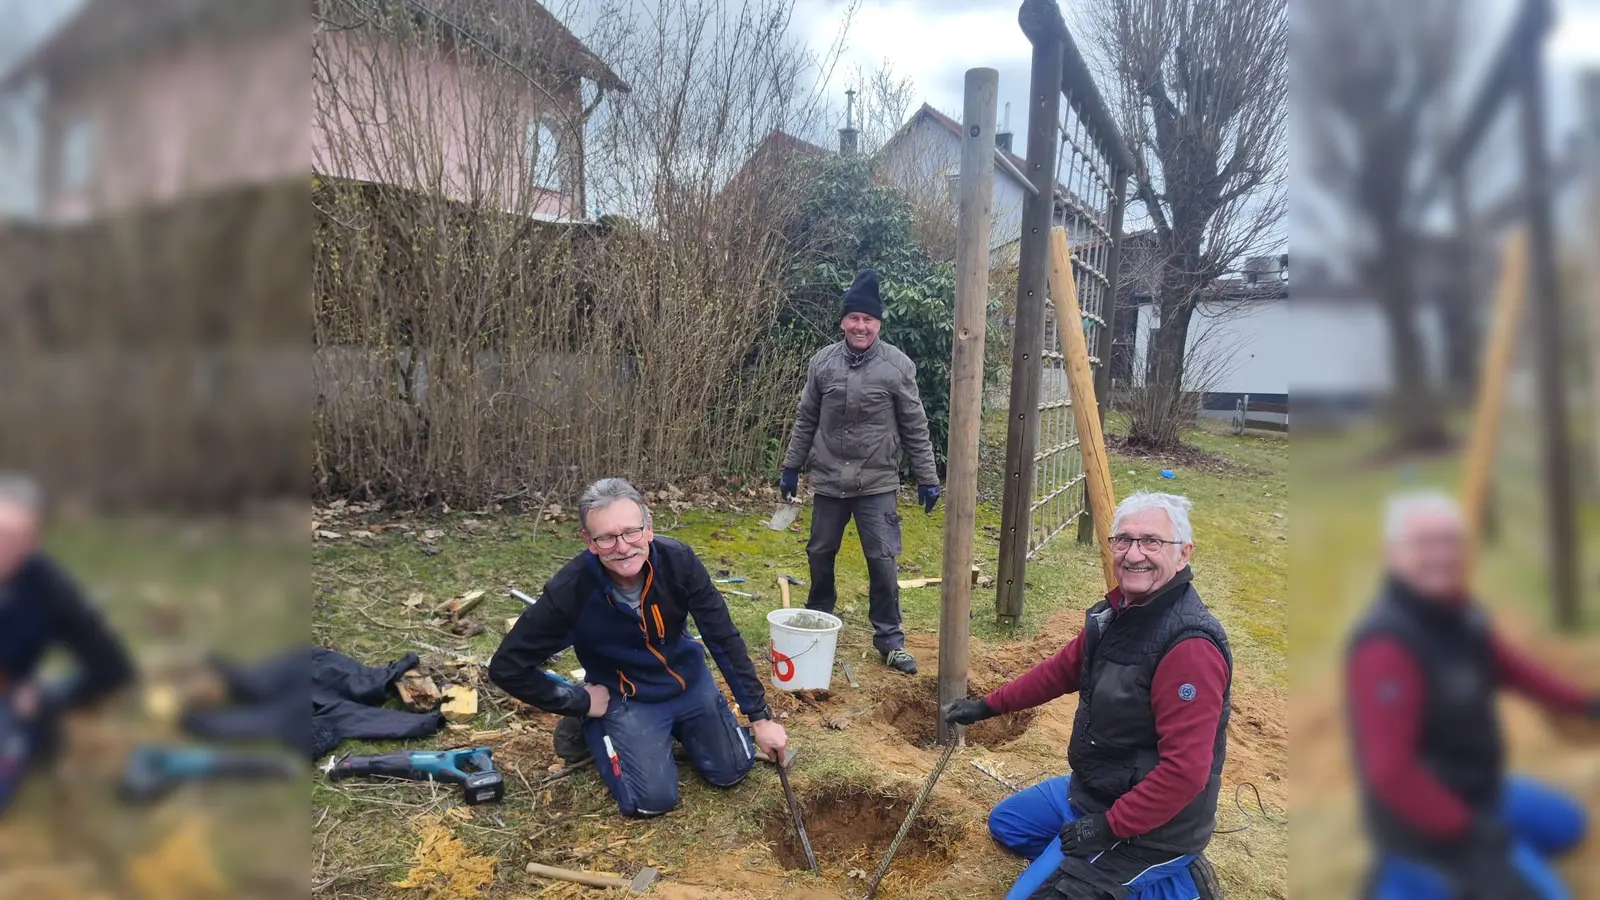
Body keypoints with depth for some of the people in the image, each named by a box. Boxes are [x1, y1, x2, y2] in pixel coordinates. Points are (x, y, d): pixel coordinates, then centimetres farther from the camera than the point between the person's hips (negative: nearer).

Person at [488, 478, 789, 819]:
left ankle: (675, 727, 29)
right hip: (627, 698, -3)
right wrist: (581, 702, -16)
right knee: (652, 800, -14)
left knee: (732, 770, 4)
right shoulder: (571, 590, -31)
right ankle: (592, 727, 12)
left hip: (689, 681, 3)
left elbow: (725, 640, -15)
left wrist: (760, 716, -14)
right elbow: (507, 666, -21)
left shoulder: (678, 560, -24)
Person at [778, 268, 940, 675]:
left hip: (878, 484, -3)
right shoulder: (822, 362, 0)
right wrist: (791, 467, 11)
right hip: (829, 481, 3)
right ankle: (817, 617, 37)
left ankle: (889, 637, 11)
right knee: (820, 553, 15)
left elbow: (915, 427, -2)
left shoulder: (898, 365, -7)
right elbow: (806, 420, 9)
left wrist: (927, 478, -2)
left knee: (883, 560, -3)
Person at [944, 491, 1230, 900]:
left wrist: (1108, 828, -23)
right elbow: (1062, 669, 13)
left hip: (1147, 822, -9)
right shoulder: (1119, 610, -2)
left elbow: (1185, 769, -31)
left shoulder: (1190, 647, -30)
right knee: (1006, 823, 24)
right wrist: (988, 705, 17)